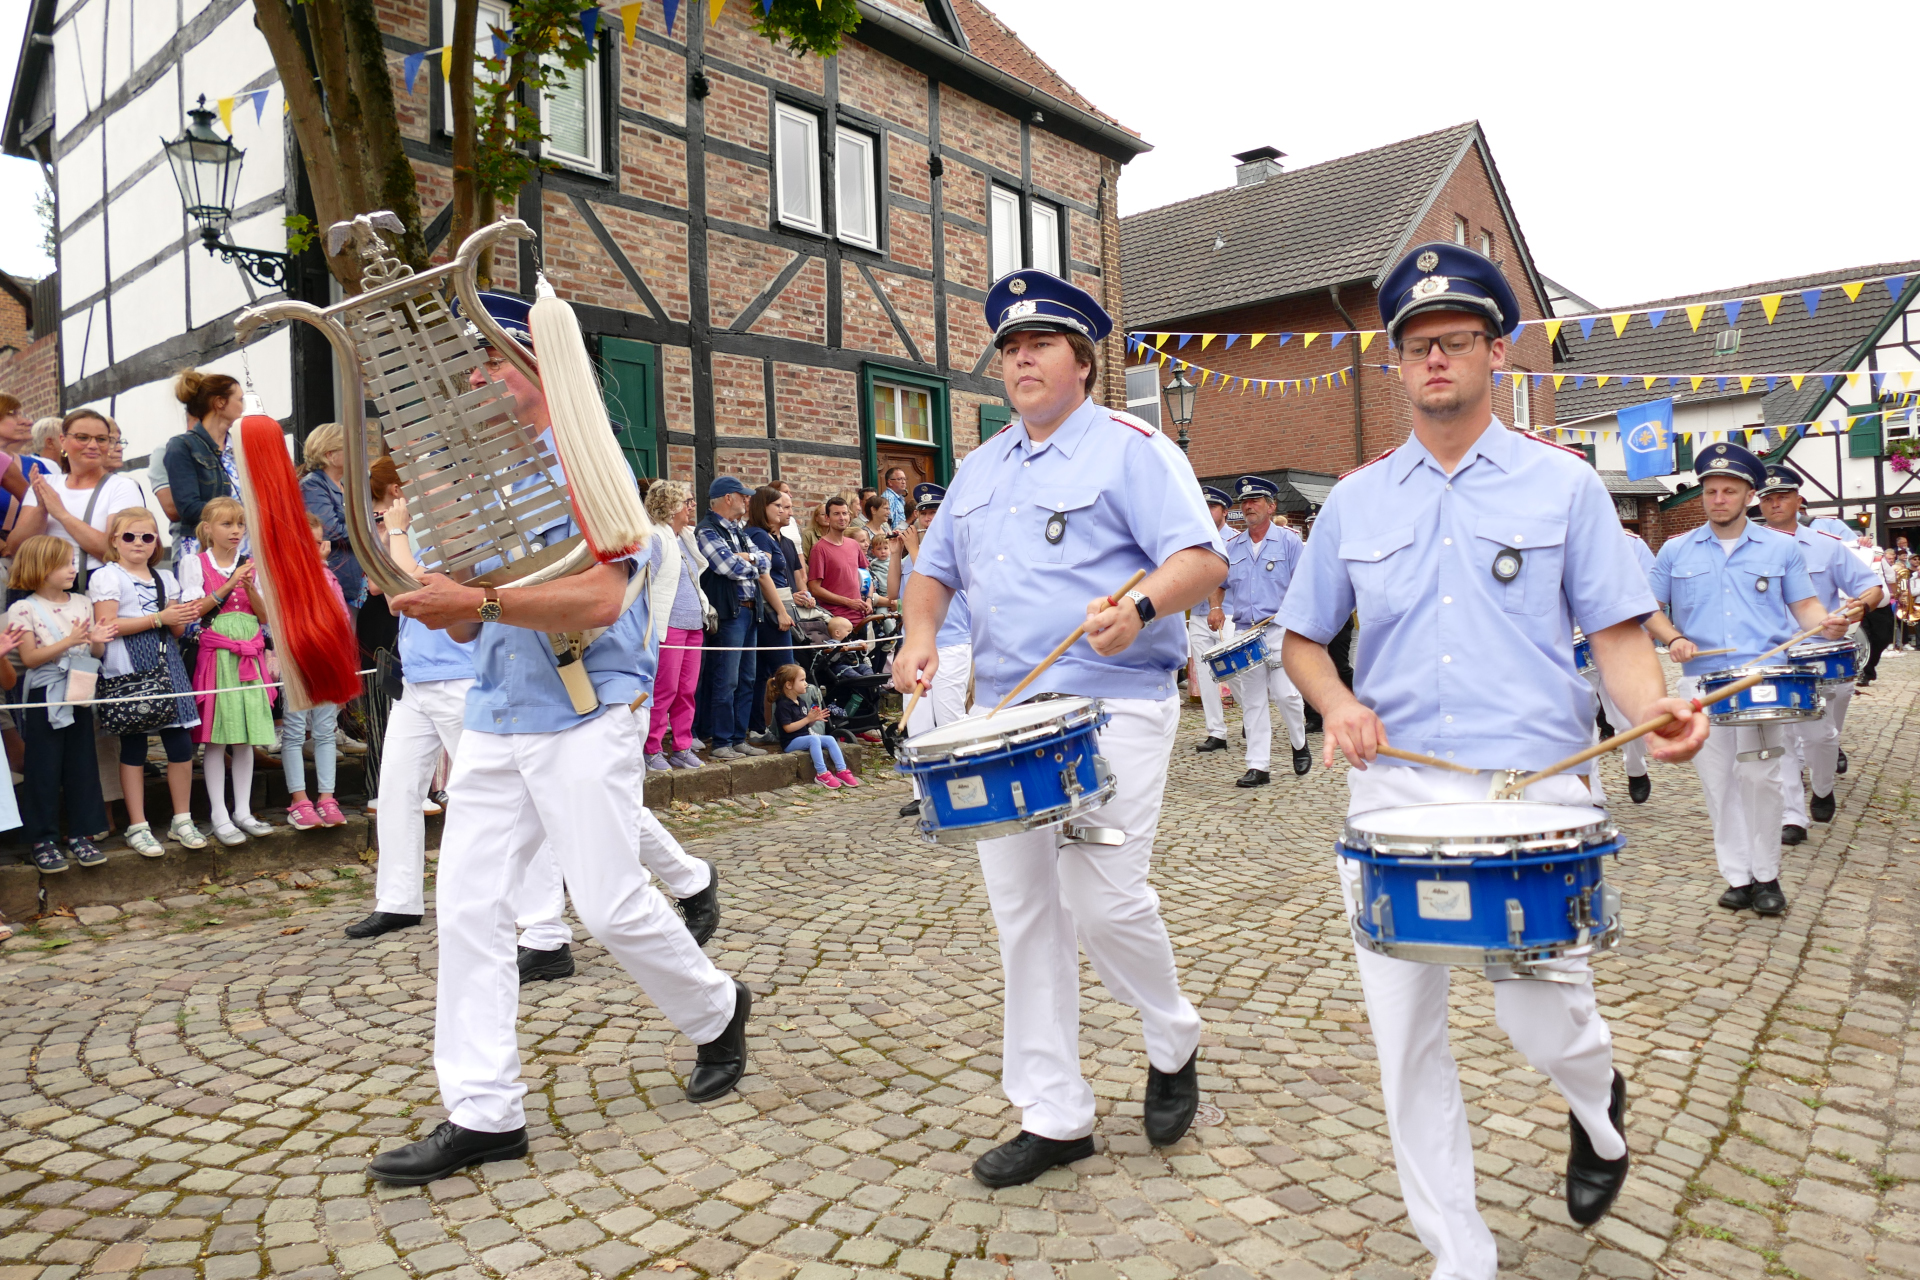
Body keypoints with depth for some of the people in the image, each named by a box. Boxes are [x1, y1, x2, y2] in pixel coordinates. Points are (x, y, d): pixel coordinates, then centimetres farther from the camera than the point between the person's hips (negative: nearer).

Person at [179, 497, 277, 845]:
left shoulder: (250, 564, 13)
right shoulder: (194, 563, 2)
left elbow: (263, 613, 7)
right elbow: (193, 610, -7)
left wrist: (250, 586, -10)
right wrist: (229, 585, -15)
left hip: (249, 655, 4)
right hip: (215, 655, -4)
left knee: (245, 737, 5)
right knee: (216, 737, -4)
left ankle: (243, 811, 12)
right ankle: (219, 816, 2)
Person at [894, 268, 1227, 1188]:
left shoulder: (1131, 449, -2)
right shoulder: (980, 469, 18)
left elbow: (1202, 558, -12)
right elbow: (935, 568, 23)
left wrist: (1139, 606, -31)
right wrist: (920, 633, 3)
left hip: (1111, 712, -6)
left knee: (1106, 902, -9)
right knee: (1022, 914, 7)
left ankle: (1173, 1045, 25)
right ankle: (1053, 1116, 21)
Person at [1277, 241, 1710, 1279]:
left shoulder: (1563, 485, 4)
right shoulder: (1355, 501, 9)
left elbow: (1617, 631, 3)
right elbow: (1303, 638, 14)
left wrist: (1652, 705, -18)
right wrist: (1338, 705, -5)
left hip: (1529, 793, -2)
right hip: (1391, 795, 2)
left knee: (1543, 1023, 1)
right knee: (1405, 1042, 4)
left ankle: (1600, 1104, 40)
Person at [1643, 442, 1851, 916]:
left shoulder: (1781, 548, 11)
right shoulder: (1675, 551, 10)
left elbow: (1804, 604, 11)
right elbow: (1651, 608, 13)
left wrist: (1826, 624, -11)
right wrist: (1673, 639, -6)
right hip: (1702, 682, 1)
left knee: (1759, 776, -7)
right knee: (1719, 781, 3)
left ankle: (1767, 875, 8)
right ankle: (1738, 876, 12)